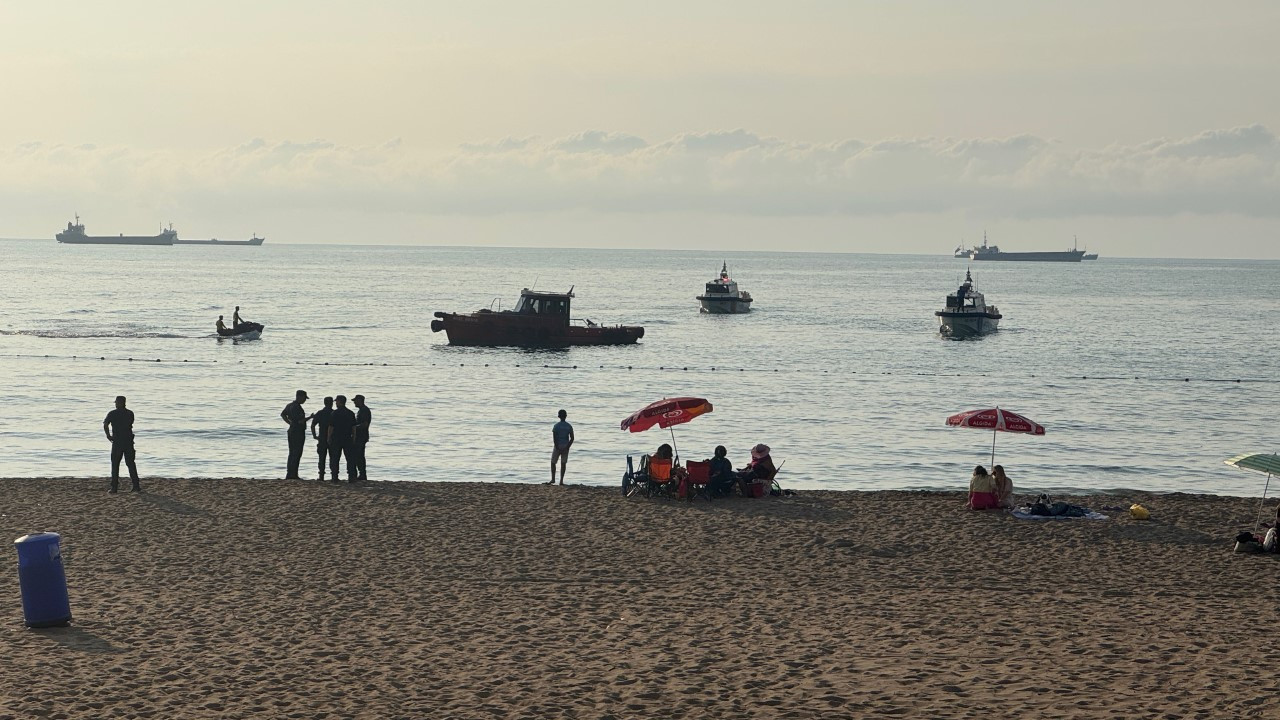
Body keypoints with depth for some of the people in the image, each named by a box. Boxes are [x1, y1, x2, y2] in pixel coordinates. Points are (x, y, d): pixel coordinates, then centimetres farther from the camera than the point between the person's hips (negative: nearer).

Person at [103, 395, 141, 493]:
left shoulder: (112, 414, -5)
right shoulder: (130, 413, 4)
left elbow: (105, 425, -19)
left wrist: (108, 435, -6)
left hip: (117, 442, -2)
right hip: (129, 441, 2)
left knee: (115, 464, 6)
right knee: (131, 463, 6)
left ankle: (114, 487, 2)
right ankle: (136, 486, 1)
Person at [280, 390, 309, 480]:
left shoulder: (290, 405, 11)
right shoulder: (297, 407, -18)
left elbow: (282, 414, 21)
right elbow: (300, 421, -23)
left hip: (291, 431, 10)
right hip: (298, 432, -10)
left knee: (292, 453, 14)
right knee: (297, 454, -6)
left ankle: (289, 474, 16)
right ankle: (293, 475, -7)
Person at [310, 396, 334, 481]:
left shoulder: (319, 413, 0)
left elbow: (313, 425, -4)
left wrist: (314, 435, 5)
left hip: (322, 438, 1)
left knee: (322, 458, 5)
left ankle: (321, 476, 2)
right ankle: (334, 476, 5)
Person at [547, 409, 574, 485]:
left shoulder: (556, 426, -9)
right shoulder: (569, 426, 1)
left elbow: (554, 438, -14)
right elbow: (572, 438, -3)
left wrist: (557, 448, -10)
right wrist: (567, 447, -4)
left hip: (557, 447, -3)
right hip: (565, 447, 3)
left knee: (553, 462, 10)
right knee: (563, 464, 6)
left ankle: (553, 479, 2)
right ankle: (561, 481, 2)